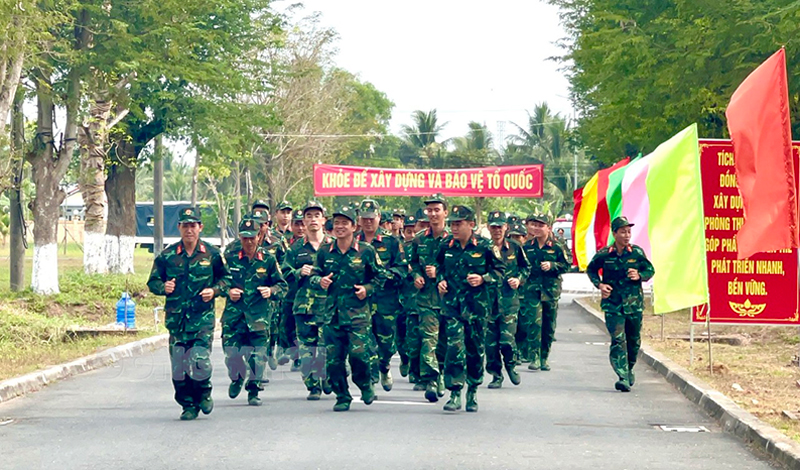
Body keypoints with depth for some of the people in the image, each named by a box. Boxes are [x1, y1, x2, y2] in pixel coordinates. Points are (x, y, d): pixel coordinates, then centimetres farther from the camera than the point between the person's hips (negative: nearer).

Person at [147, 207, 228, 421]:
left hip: (203, 317, -2)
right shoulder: (167, 255, 4)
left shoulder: (212, 254, 3)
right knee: (178, 367, 0)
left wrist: (214, 290, -5)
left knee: (200, 362, -14)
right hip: (176, 318, 2)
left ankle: (204, 393, 15)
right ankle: (188, 405, 15)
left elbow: (225, 278, 14)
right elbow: (153, 281, 12)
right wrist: (163, 287, -10)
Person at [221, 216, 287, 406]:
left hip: (259, 315, 0)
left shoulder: (268, 260, 5)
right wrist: (228, 291, -7)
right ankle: (237, 378, 27)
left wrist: (271, 290, -10)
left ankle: (254, 391, 12)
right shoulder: (229, 258, 5)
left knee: (258, 355, -3)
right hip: (234, 314, 0)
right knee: (231, 352, -5)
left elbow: (282, 285, 10)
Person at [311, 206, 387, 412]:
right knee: (333, 357, 0)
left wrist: (367, 288, -7)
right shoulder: (325, 252, 8)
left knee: (358, 352, -14)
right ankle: (342, 397, 15)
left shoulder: (366, 251, 1)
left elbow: (380, 276, 9)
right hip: (332, 311, 3)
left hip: (357, 311, -3)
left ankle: (365, 385, 15)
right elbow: (314, 275, 17)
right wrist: (320, 281, -6)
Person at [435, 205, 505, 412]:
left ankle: (472, 392, 24)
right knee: (454, 346, -11)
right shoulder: (446, 246, 4)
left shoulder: (484, 246, -4)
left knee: (475, 348, 8)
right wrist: (440, 280, 3)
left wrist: (483, 279, -11)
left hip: (477, 304, -1)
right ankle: (455, 393, -8)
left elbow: (499, 270, 4)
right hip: (451, 303, 1)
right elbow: (439, 266, 22)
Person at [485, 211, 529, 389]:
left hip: (509, 300, 0)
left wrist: (519, 279, 0)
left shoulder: (514, 248, 4)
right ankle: (496, 375, 17)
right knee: (490, 340, 3)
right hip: (488, 299, 1)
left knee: (507, 338, -9)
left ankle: (510, 365, 21)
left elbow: (525, 267, 17)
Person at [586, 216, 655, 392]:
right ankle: (623, 377, -18)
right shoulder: (603, 255, -3)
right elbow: (591, 269, 14)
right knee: (618, 339, -14)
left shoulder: (637, 252, 0)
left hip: (634, 303, 2)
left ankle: (629, 369, 37)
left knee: (634, 340, 11)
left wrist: (639, 276, -9)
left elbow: (650, 270, 11)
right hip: (613, 303, -2)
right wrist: (599, 284, -3)